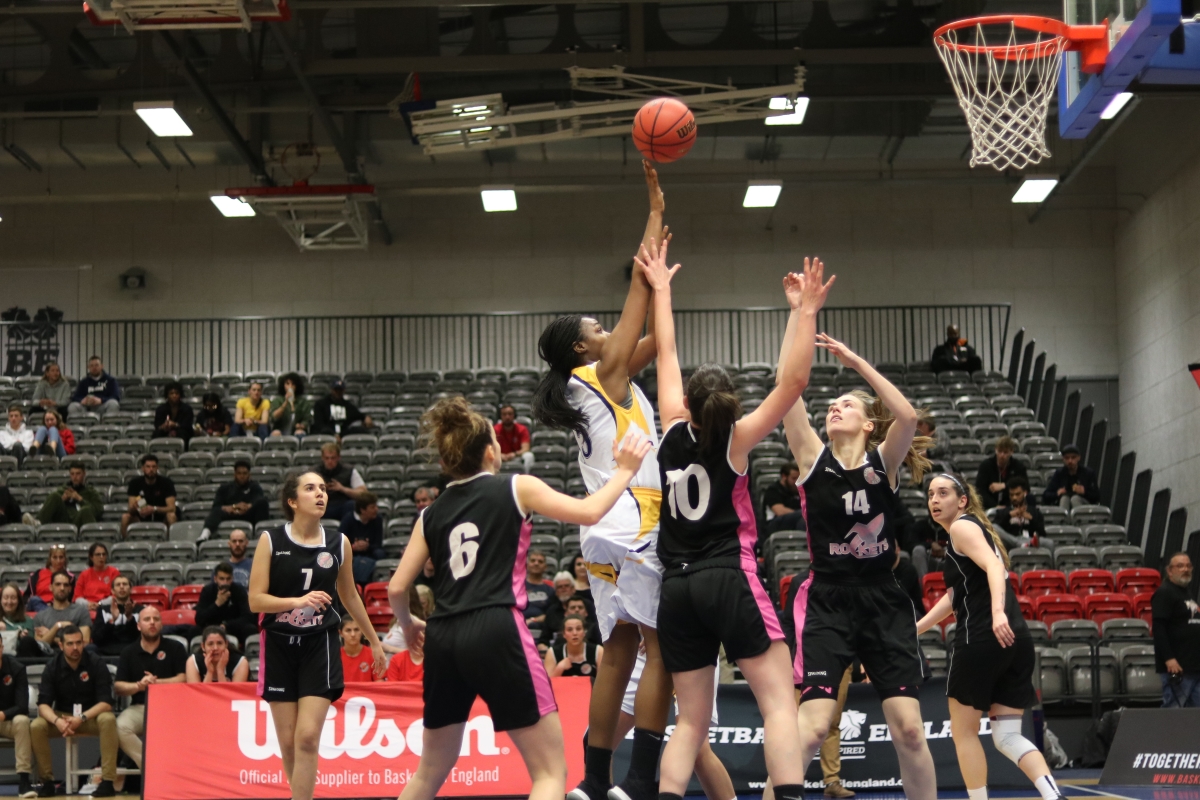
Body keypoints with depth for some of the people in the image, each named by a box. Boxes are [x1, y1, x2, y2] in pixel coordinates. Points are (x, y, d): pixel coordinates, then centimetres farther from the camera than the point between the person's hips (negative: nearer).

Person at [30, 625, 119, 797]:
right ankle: (47, 781, -14)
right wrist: (57, 721, -34)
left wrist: (81, 718, -30)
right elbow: (43, 704, -12)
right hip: (62, 716, 2)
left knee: (108, 720, -35)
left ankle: (107, 781, -34)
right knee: (36, 726, -26)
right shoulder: (52, 667, -5)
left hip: (91, 715, -2)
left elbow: (106, 702, -15)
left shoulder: (96, 663, -11)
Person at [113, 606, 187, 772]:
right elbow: (117, 687, 7)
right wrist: (138, 685, -13)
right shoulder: (129, 652, 14)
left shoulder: (174, 648, 9)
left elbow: (183, 679, 0)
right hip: (139, 707, 2)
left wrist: (157, 682, -11)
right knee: (120, 727, -31)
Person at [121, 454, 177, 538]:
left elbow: (171, 508, -18)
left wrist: (154, 509, -35)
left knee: (171, 516, -34)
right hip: (141, 518, 2)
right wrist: (135, 508, -36)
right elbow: (131, 509, -11)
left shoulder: (166, 482, -10)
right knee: (125, 517, -27)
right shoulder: (135, 483, -6)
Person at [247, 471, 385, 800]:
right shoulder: (271, 540, -5)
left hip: (319, 647, 0)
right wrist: (298, 601, -25)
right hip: (279, 647, 0)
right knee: (288, 742, 4)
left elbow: (350, 597, 16)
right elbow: (255, 600, -10)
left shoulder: (339, 544, 1)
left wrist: (374, 641, 23)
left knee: (308, 738, -12)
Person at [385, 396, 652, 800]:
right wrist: (625, 470, 17)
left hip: (443, 640, 6)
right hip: (496, 632, -5)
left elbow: (397, 588, 14)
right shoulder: (516, 488, 4)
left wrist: (409, 625, 35)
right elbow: (589, 512, 0)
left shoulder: (431, 513, 15)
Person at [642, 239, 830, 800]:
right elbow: (792, 383, -10)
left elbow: (666, 354, 18)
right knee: (780, 702, -7)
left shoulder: (675, 431, 8)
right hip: (729, 581, -5)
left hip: (676, 589, 5)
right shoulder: (736, 438, -2)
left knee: (691, 720, 7)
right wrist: (805, 313, -8)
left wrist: (661, 288, 27)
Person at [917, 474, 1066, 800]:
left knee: (963, 732, 7)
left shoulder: (962, 526, -1)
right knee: (1008, 737, 6)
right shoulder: (975, 529, 26)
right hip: (1016, 639, 9)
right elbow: (955, 596, 34)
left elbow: (994, 566, -20)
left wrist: (997, 612, -36)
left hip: (982, 639, -9)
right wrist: (914, 629, 37)